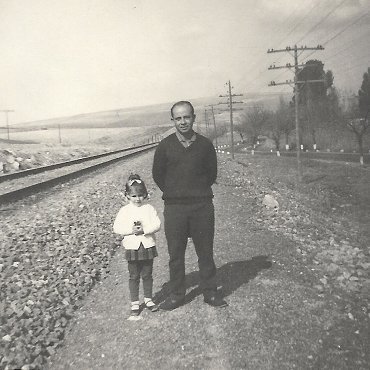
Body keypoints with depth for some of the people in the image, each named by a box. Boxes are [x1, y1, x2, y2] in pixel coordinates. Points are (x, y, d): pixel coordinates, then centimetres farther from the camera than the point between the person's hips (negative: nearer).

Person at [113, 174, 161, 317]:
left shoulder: (149, 208, 0)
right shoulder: (124, 210, -1)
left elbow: (157, 224, -7)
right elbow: (117, 227, -5)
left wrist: (144, 230, -21)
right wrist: (131, 230, -19)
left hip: (148, 246, 1)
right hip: (132, 247, -1)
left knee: (147, 275, 11)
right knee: (134, 277, 8)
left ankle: (148, 299, 27)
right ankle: (135, 303, 19)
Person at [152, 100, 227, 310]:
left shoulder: (205, 145, 2)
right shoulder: (165, 146, 0)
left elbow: (212, 174, 12)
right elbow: (158, 175, 8)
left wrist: (199, 191, 9)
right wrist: (173, 193, 7)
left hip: (202, 206, 1)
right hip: (174, 208, 0)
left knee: (206, 252, 8)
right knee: (175, 254, 6)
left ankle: (210, 293, 21)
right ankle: (177, 295, 20)